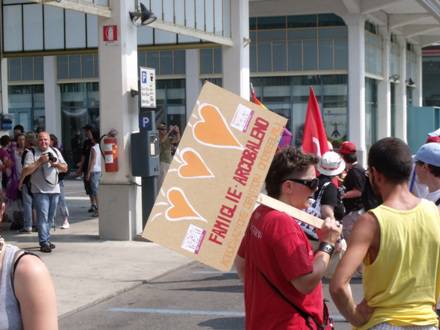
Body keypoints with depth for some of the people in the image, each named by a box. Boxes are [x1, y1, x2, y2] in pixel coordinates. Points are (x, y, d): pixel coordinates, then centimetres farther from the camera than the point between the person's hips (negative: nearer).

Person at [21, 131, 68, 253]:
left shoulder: (55, 152, 13)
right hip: (40, 191, -5)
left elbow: (65, 169, 12)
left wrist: (56, 163, -8)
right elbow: (25, 172, -11)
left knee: (50, 218, 10)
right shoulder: (32, 154, -2)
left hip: (54, 190, 5)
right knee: (43, 217, -10)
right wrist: (39, 162, -16)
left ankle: (47, 239, 21)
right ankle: (44, 243, -11)